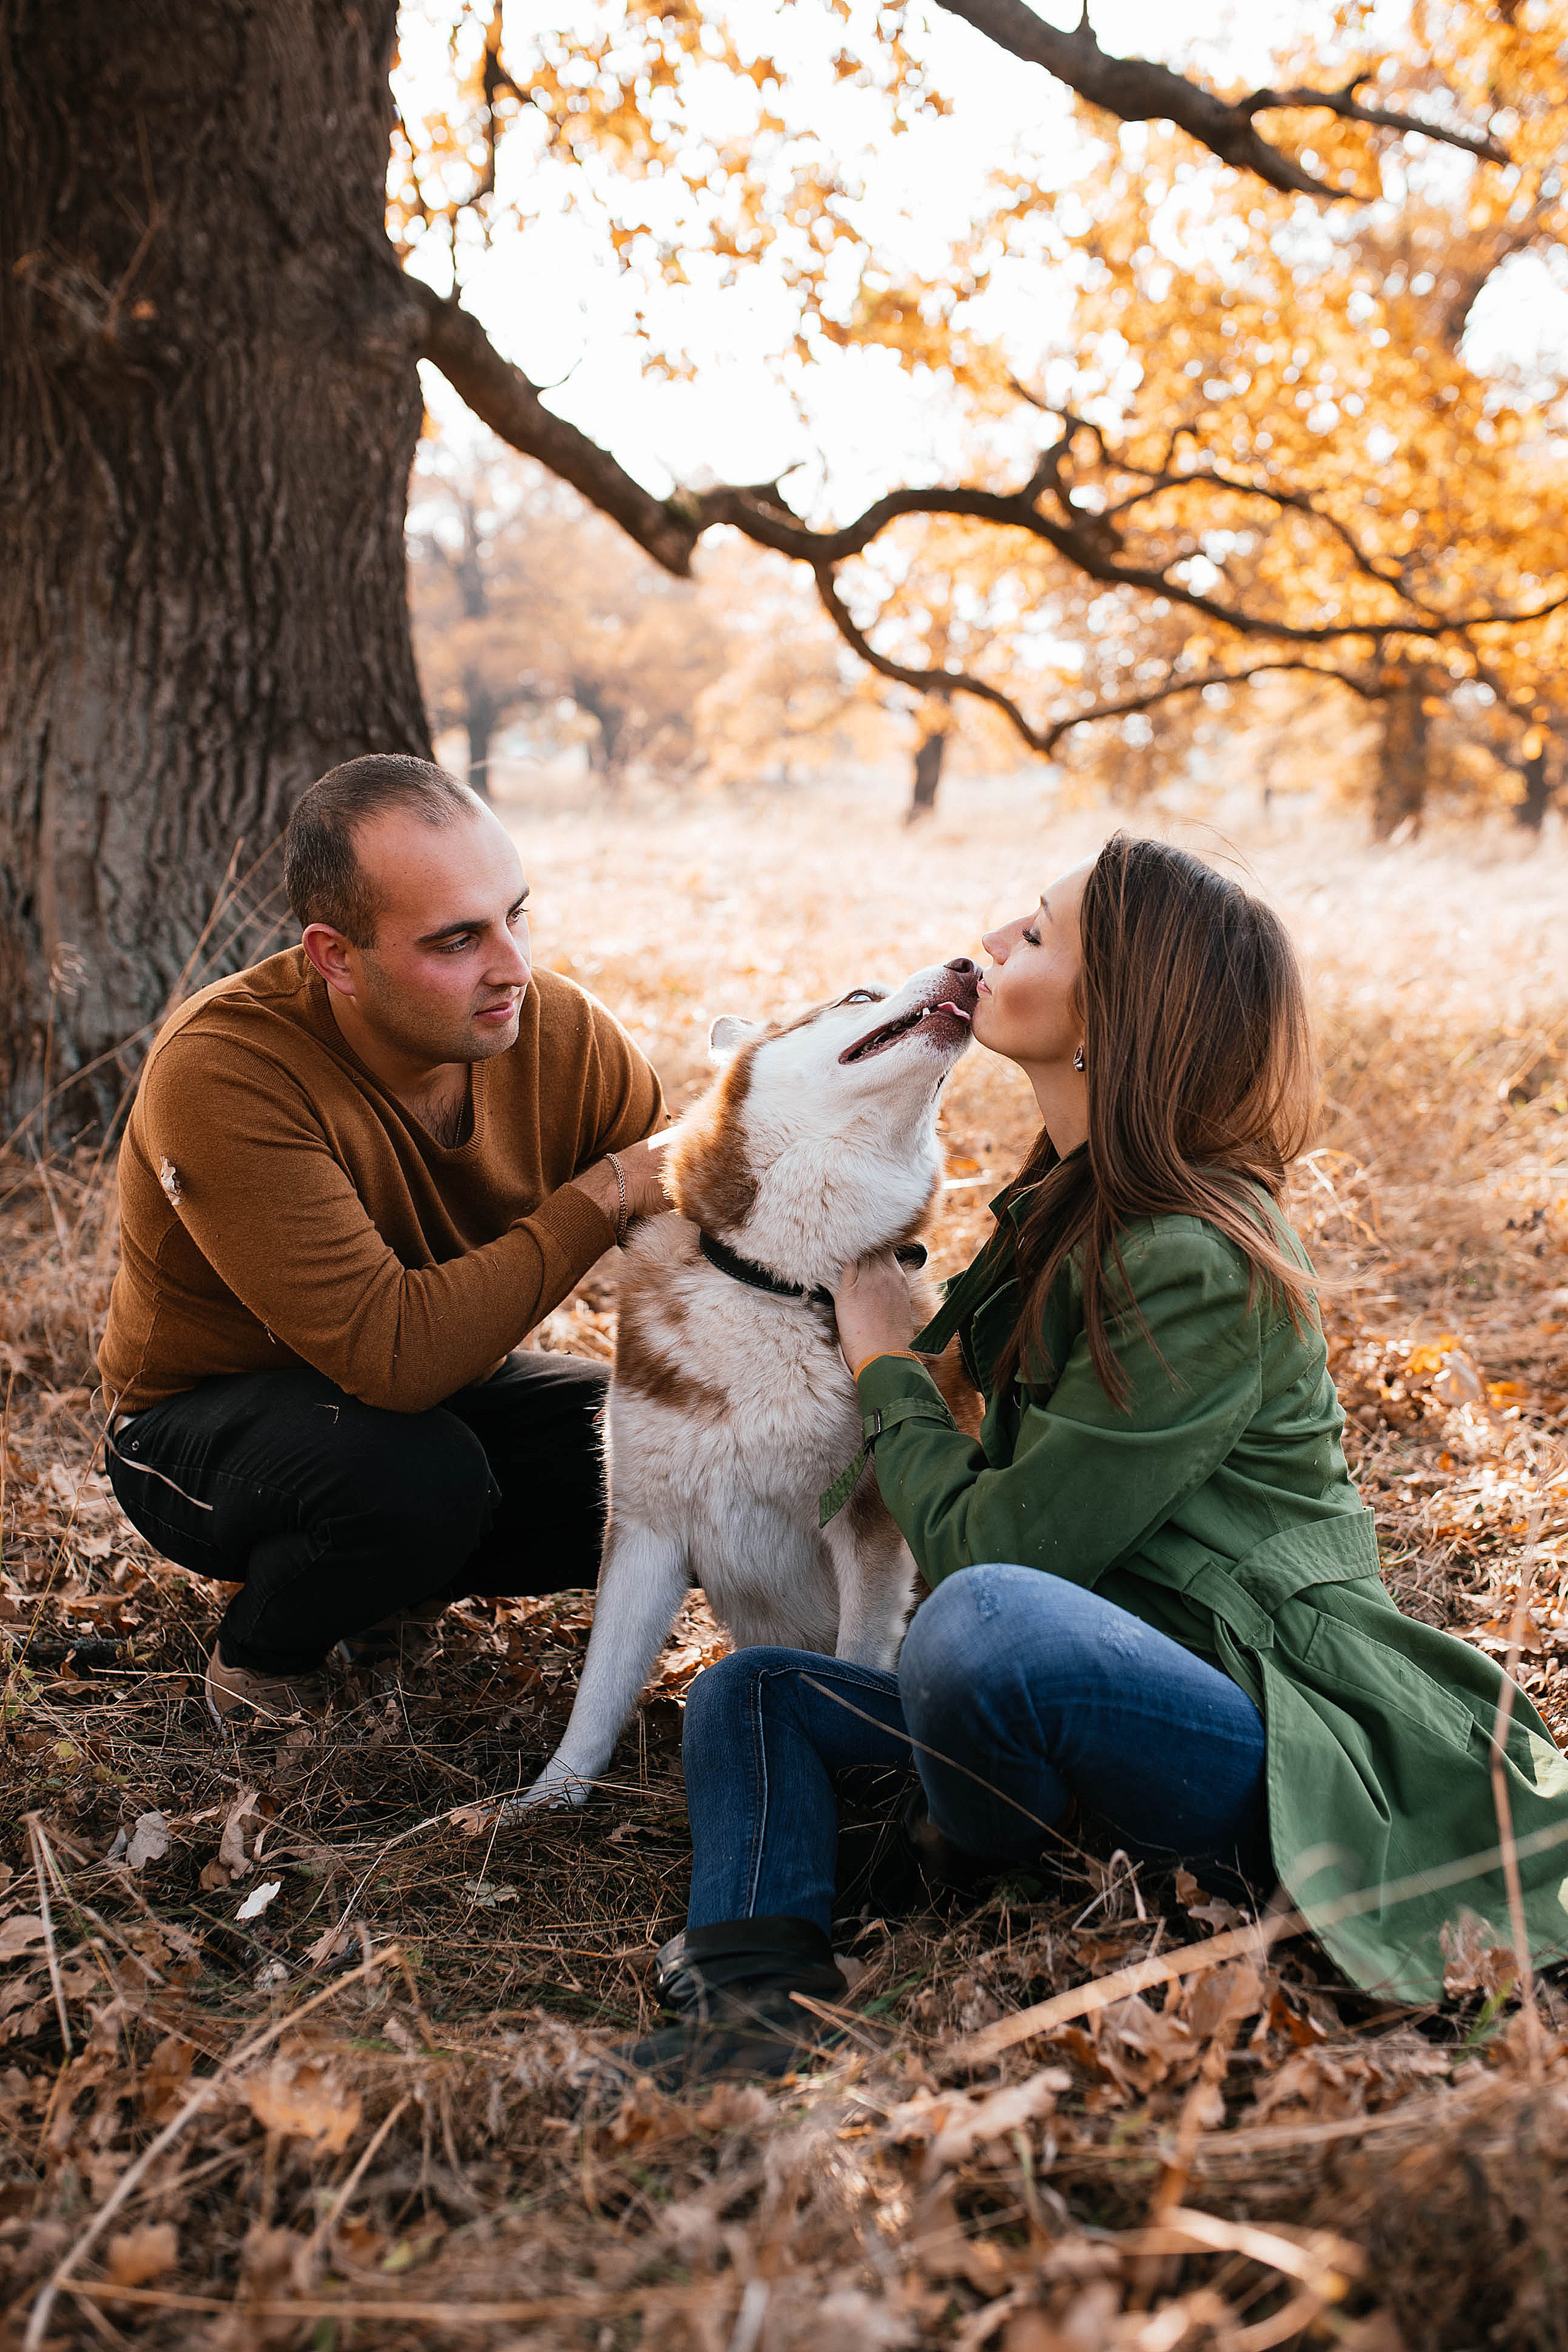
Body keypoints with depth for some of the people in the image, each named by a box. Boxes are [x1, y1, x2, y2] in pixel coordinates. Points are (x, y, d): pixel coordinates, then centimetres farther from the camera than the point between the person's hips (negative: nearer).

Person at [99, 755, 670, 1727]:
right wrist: (598, 1198, -32)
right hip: (209, 1419, -6)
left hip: (445, 1392, 6)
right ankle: (262, 1655, -2)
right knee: (417, 1472, -37)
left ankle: (400, 1575, 13)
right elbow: (396, 1354, -40)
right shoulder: (220, 1072, -33)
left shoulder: (554, 1025, -16)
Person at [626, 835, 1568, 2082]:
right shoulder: (1078, 1211, 9)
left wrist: (889, 1367, -4)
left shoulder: (1198, 1267, -21)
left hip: (1282, 1737, -9)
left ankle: (976, 1861, -3)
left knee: (987, 1616, -37)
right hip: (1128, 1696, 9)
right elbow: (1015, 1490, 19)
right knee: (749, 1689, 2)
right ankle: (751, 2006, -24)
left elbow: (989, 1546, -19)